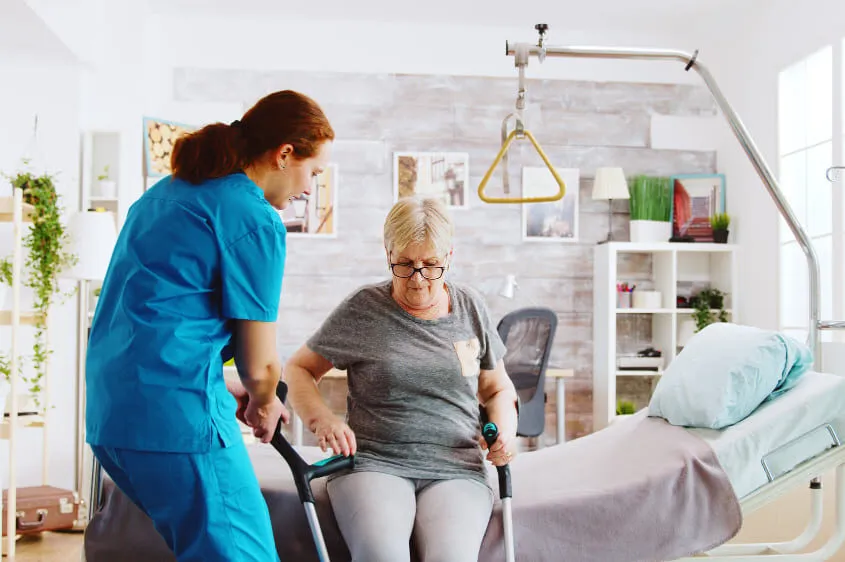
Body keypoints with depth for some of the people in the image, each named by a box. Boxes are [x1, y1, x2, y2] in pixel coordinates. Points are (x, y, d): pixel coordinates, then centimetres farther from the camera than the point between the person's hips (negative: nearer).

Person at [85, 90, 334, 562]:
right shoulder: (255, 220, -10)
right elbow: (260, 365, -9)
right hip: (176, 414, -10)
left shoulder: (166, 193, 17)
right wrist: (264, 403, 13)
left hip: (110, 408, 10)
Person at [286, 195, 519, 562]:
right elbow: (298, 369, 12)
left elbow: (497, 389, 24)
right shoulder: (362, 309, 4)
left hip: (455, 470, 2)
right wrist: (321, 420, -7)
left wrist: (505, 429, 2)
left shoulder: (470, 308, 12)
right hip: (373, 463, -1)